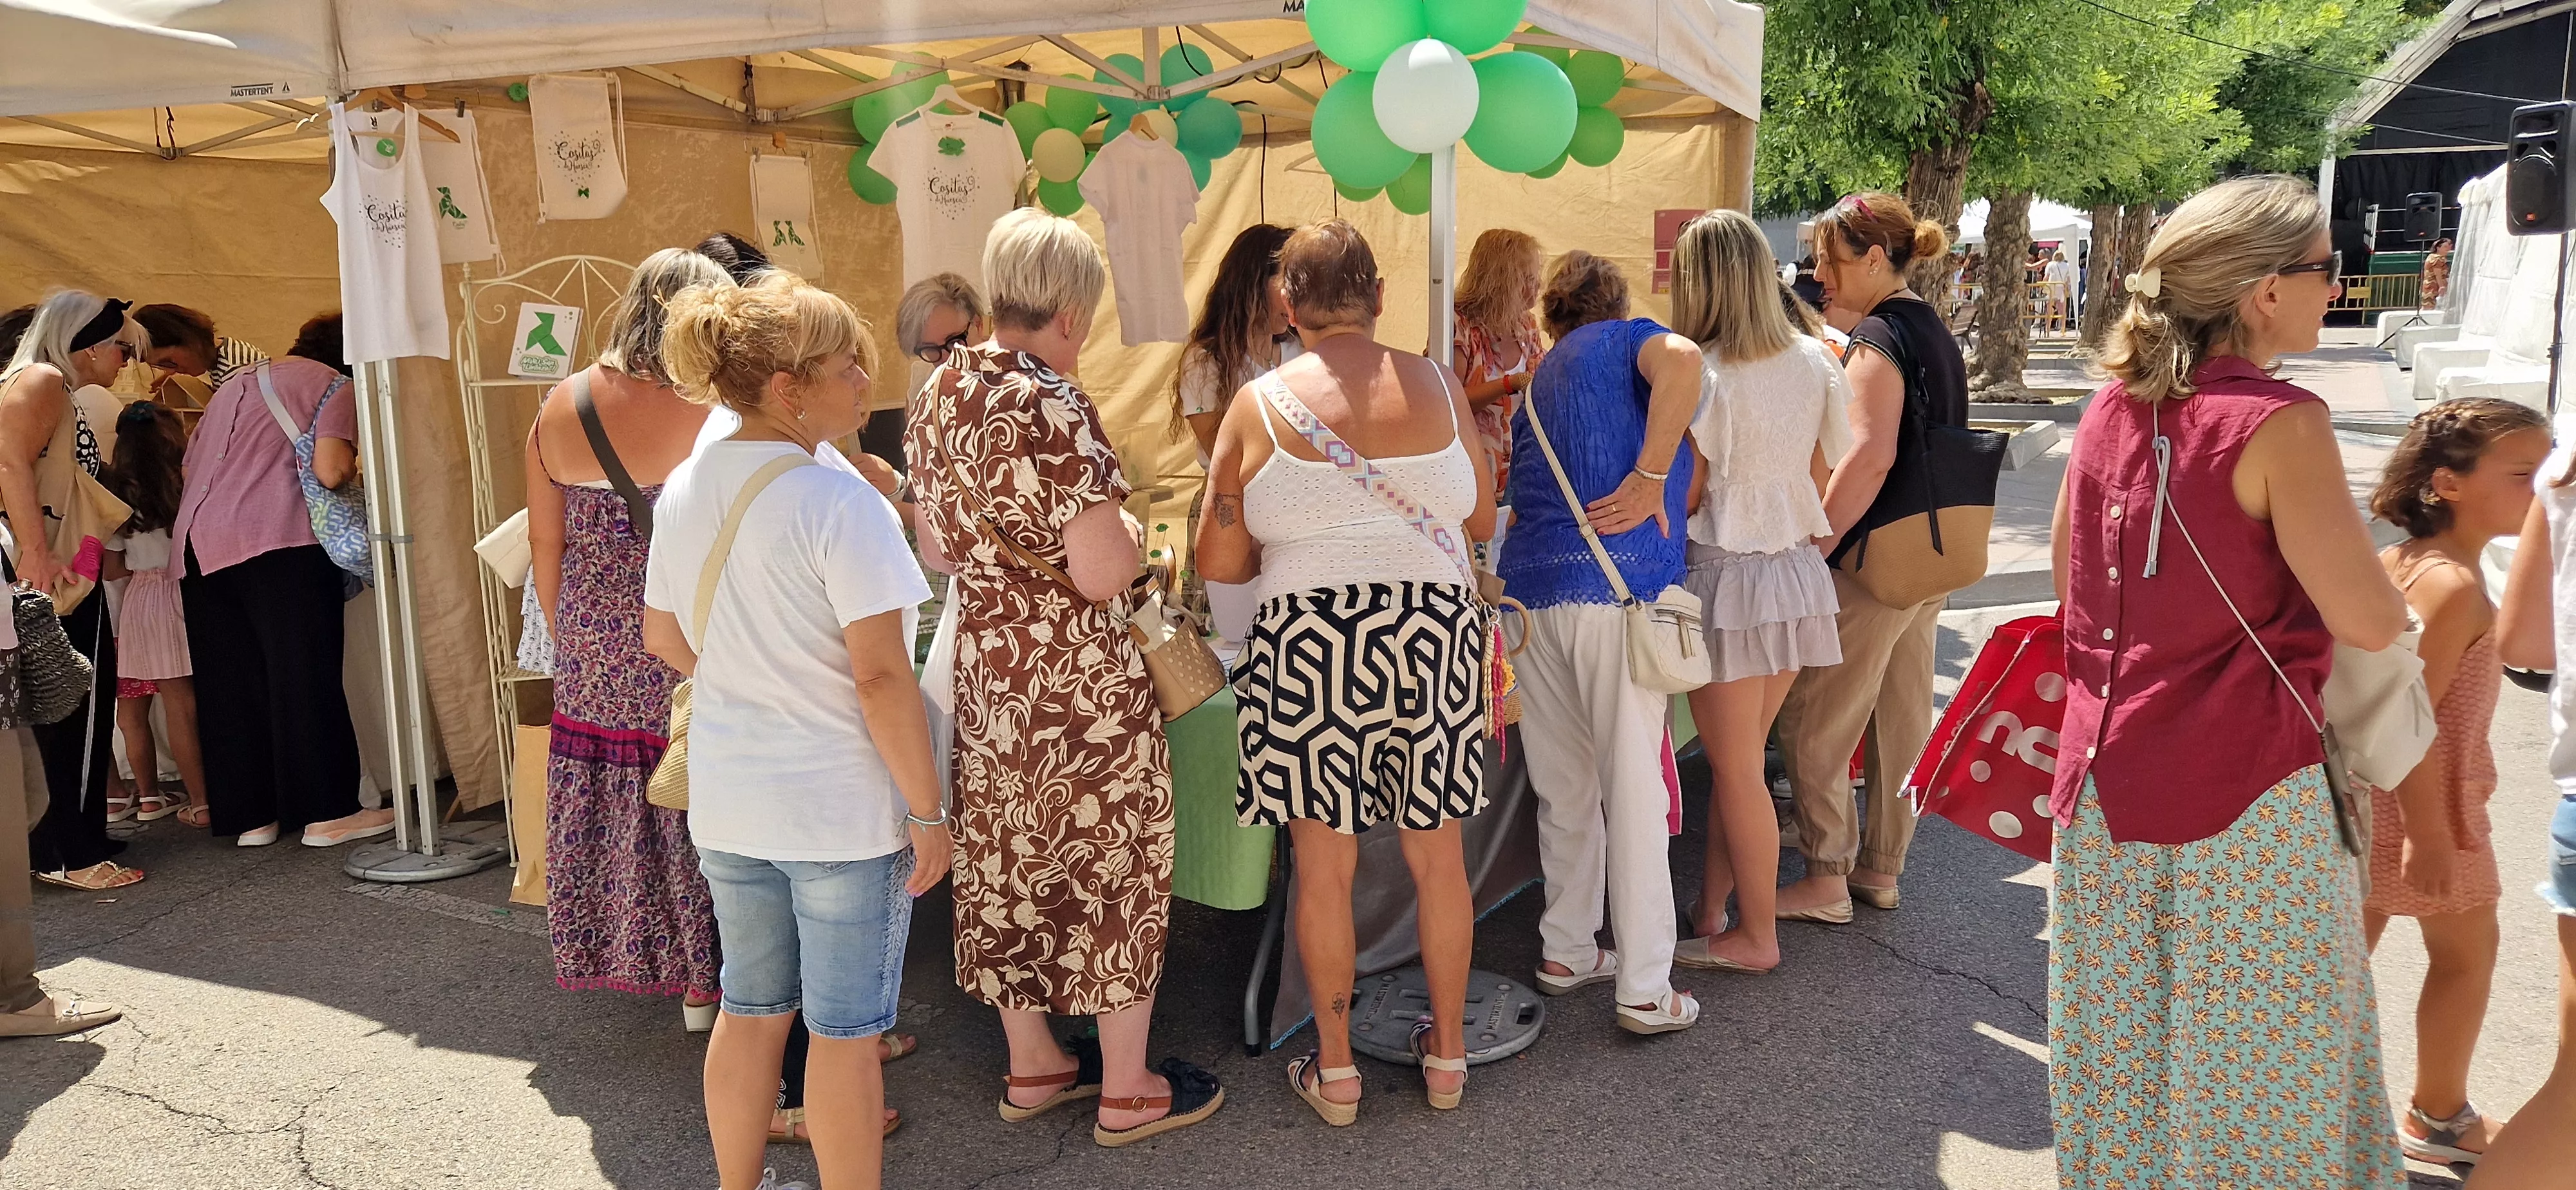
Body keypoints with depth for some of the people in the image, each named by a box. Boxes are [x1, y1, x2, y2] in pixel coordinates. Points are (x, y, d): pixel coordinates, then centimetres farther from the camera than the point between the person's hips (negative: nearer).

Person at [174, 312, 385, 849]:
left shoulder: (233, 386, 26)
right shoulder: (335, 387, 4)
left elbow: (191, 466, 26)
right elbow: (330, 471, -11)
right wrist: (351, 465, 10)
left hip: (197, 545, 7)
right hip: (279, 543, -7)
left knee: (228, 685, 8)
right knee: (306, 678, -3)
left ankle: (248, 816, 12)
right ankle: (327, 811, -1)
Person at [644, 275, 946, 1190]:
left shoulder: (684, 488, 2)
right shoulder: (840, 504, -21)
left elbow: (663, 639, 13)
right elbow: (882, 678, -22)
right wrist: (928, 812, -14)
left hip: (727, 804, 7)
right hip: (842, 809, -7)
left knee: (750, 1009, 21)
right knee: (846, 1028, 7)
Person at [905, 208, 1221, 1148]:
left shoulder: (939, 391, 4)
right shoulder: (1052, 408, -21)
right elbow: (1103, 575, -24)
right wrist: (1131, 534, -4)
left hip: (982, 667, 8)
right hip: (1077, 677, -8)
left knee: (1007, 862, 17)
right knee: (1110, 861, 6)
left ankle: (1031, 1066, 33)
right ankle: (1128, 1089, 19)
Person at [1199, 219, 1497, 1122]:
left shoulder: (1259, 404, -5)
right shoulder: (1436, 386, 0)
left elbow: (1219, 560, -3)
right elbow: (1481, 521, 11)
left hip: (1309, 641, -2)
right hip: (1435, 632, 2)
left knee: (1324, 861, 11)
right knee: (1437, 854, 15)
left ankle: (1335, 1068, 22)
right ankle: (1447, 1053, 29)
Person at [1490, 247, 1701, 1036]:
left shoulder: (1537, 387, 26)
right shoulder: (1627, 339, 7)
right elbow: (1681, 358, -18)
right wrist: (1650, 477, -16)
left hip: (1528, 587, 6)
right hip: (1615, 586, -6)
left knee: (1565, 790, 17)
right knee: (1634, 792, -1)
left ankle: (1566, 952, 27)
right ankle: (1645, 992, 4)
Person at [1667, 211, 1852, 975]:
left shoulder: (1701, 374, -16)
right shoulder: (1814, 362, 3)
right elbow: (1818, 481, 10)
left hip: (1727, 575, -6)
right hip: (1797, 570, 6)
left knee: (1735, 767, 6)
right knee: (1738, 756, 16)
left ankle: (1756, 936, 17)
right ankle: (1711, 911, 24)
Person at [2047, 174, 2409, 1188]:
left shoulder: (2111, 411, 5)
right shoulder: (2279, 422, -16)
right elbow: (2367, 621, -16)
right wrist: (2386, 588, 6)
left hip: (2106, 767, 7)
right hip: (2242, 785, -6)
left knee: (2124, 1033, 18)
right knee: (2253, 1062, 8)